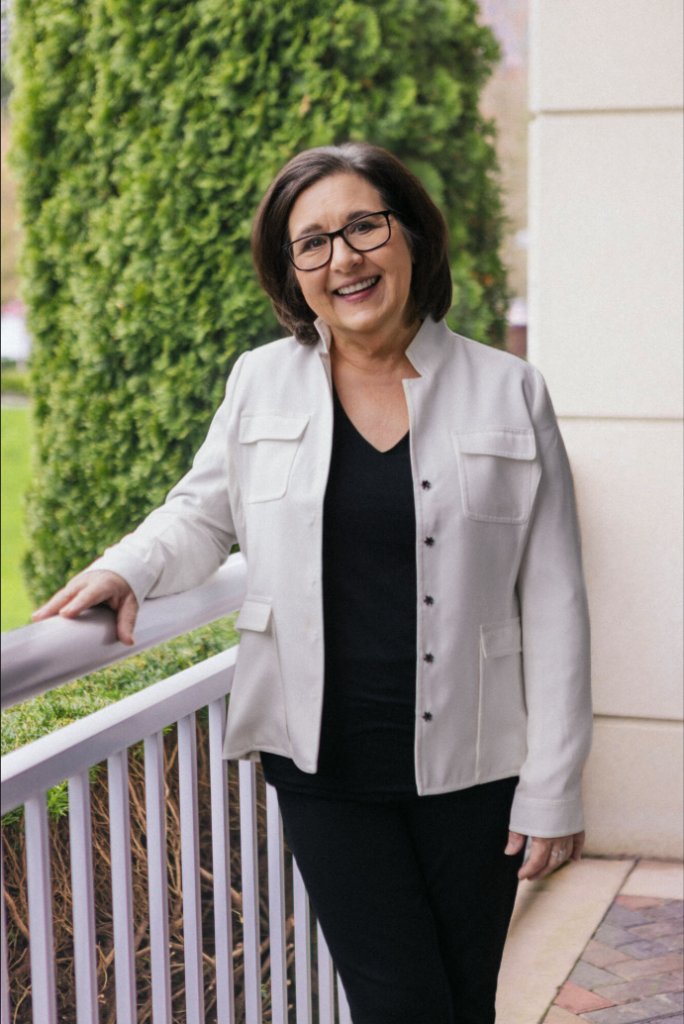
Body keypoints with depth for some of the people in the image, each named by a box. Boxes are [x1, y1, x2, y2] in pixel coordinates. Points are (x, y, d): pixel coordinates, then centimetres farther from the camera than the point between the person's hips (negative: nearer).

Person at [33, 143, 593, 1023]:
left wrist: (552, 788, -2)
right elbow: (202, 515, 18)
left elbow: (552, 604, 0)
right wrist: (126, 570, -4)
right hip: (323, 763, 0)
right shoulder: (261, 383, 3)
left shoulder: (508, 394, -1)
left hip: (469, 764, 0)